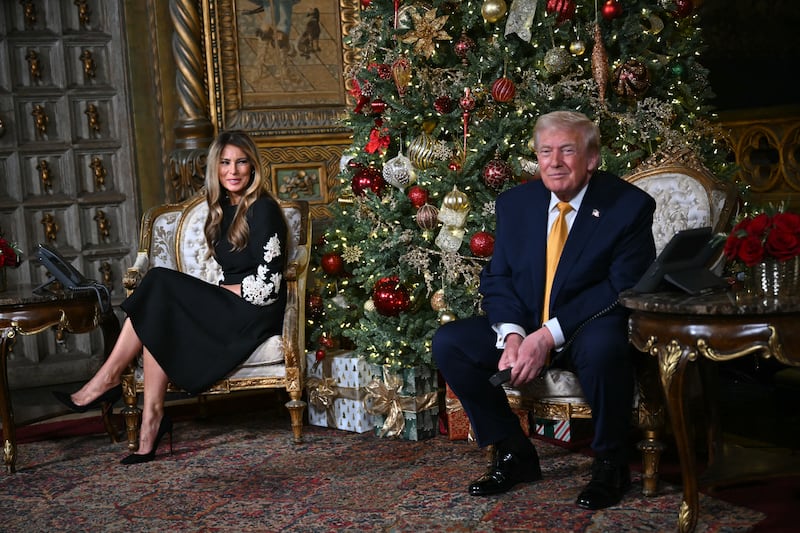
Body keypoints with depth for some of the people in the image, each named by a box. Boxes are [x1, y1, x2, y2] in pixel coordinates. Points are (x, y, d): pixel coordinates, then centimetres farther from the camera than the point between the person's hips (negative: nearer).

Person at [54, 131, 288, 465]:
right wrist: (209, 295, 0)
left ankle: (107, 380, -15)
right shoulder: (222, 210, 16)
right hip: (227, 310, 7)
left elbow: (268, 285, -14)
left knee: (162, 285, -20)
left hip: (257, 313, -7)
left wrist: (219, 291, -6)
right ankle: (151, 422, -24)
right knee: (159, 320, -20)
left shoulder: (263, 209, -8)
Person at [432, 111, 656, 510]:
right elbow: (497, 277, 5)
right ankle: (513, 453, 1)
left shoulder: (630, 205, -10)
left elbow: (625, 287, -16)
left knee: (602, 348, -39)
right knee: (448, 343, -13)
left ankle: (610, 463, -12)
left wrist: (549, 335, -24)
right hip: (525, 328, 5)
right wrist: (512, 335, -17)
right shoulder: (514, 203, 4)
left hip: (590, 330, -5)